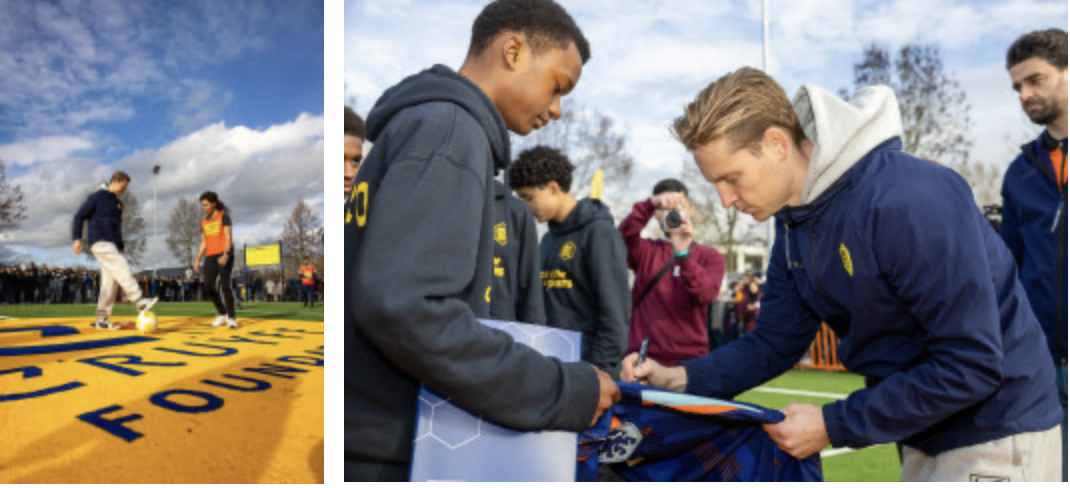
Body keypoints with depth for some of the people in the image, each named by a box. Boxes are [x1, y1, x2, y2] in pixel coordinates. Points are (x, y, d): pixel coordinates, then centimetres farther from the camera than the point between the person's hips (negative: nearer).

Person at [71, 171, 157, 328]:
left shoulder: (118, 203, 21)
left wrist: (121, 248, 22)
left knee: (111, 280, 2)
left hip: (114, 245, 8)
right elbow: (79, 217, -3)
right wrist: (77, 238, -13)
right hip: (100, 243, -8)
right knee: (122, 266, -25)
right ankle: (140, 301, -35)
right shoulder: (97, 197, 0)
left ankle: (102, 318, 5)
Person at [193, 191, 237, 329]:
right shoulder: (204, 222, 17)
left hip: (224, 255, -6)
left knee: (225, 285, -13)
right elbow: (203, 243, 18)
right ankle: (222, 314, 9)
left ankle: (231, 317, -8)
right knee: (208, 286, -6)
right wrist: (197, 259, 7)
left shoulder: (223, 217, 0)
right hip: (210, 257, 6)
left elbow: (228, 237, -10)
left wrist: (226, 254, -24)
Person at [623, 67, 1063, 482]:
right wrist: (681, 378, -13)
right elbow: (775, 343, 3)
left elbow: (972, 365, -27)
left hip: (995, 441, -8)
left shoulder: (909, 201, -29)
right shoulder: (795, 219, -1)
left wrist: (835, 426, -23)